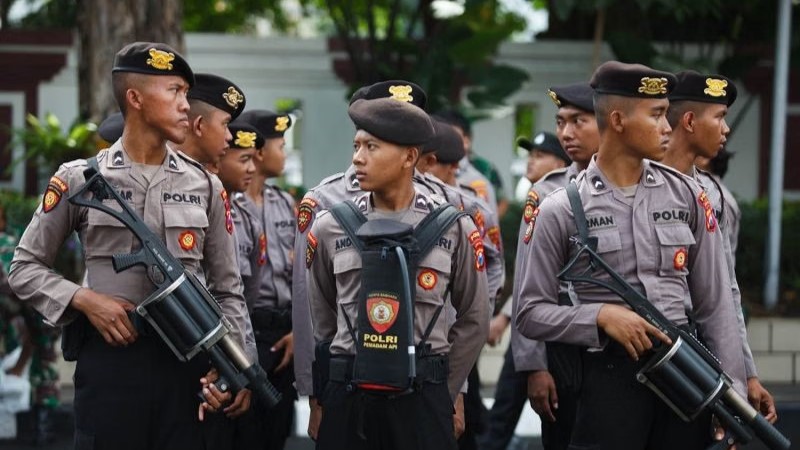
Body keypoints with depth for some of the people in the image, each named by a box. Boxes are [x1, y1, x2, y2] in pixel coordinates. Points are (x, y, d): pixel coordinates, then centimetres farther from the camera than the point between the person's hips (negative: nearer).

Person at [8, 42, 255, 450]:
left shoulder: (205, 186, 10)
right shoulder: (80, 179, 2)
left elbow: (227, 291, 11)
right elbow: (25, 268, 6)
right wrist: (85, 300, -10)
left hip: (189, 360, 3)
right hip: (109, 358, -2)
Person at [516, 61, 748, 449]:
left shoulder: (687, 196, 7)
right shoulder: (561, 210, -2)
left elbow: (715, 305, 8)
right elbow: (531, 313, 1)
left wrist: (731, 392, 2)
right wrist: (601, 315, -14)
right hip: (610, 377, -3)